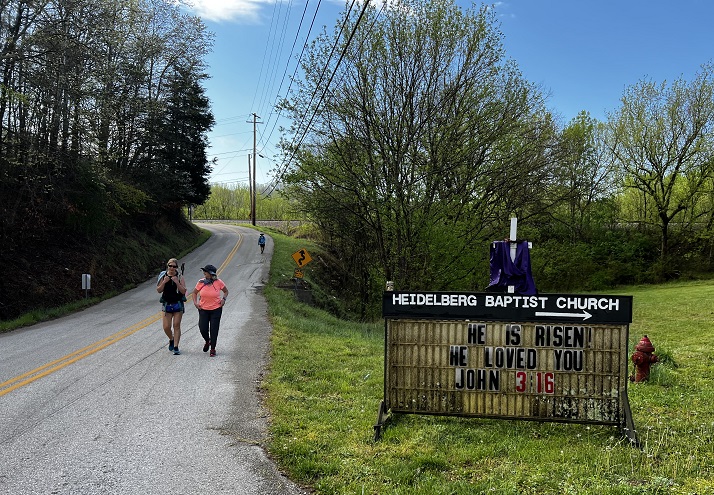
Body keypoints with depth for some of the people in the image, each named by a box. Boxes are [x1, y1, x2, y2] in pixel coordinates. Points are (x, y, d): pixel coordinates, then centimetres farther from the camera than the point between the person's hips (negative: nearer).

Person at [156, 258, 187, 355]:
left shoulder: (180, 277, -3)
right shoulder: (163, 276, 2)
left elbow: (183, 291, -10)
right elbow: (159, 290, -1)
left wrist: (177, 282, -22)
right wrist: (164, 282, -16)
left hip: (178, 304, -2)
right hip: (167, 304, 2)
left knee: (176, 326, -2)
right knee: (166, 327, 0)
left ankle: (176, 347, 3)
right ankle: (171, 340, 30)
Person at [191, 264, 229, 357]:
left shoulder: (218, 282, -9)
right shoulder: (201, 282, -4)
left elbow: (226, 291, 9)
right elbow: (194, 293, 10)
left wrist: (223, 299, -8)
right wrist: (195, 302, -4)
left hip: (216, 309, -2)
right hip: (203, 309, 2)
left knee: (214, 330, 0)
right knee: (203, 329, -2)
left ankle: (213, 349, 14)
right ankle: (207, 341, 32)